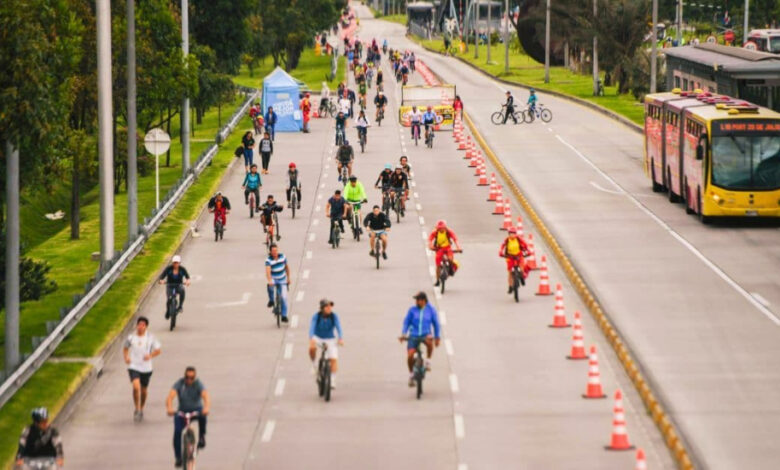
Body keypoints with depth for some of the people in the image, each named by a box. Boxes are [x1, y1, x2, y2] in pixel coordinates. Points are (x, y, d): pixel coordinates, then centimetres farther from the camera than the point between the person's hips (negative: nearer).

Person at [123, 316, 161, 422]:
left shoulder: (150, 338, -4)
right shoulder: (131, 337, -3)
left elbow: (158, 350, 2)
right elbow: (125, 349, 13)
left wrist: (150, 355, -18)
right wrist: (126, 357, -7)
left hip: (146, 368, 1)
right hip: (133, 367, -1)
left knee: (143, 390, 13)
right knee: (136, 387, -22)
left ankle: (141, 409, 37)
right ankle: (137, 409, -6)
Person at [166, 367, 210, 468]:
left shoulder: (198, 384, -14)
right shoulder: (179, 383, -12)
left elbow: (205, 396, -31)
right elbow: (170, 396, -26)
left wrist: (206, 407, -52)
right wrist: (169, 408, -47)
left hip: (196, 410, -1)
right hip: (182, 412, 1)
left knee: (202, 414, -36)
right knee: (177, 431, -20)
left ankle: (202, 437, -15)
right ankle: (178, 458, -7)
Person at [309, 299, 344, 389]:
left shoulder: (334, 316, -14)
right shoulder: (316, 316, -17)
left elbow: (338, 327, -25)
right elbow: (312, 327, -30)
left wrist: (340, 338, -43)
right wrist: (311, 339, -47)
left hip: (330, 340, 1)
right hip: (318, 338, -1)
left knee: (334, 359, -16)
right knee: (312, 348, -33)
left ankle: (332, 380, -6)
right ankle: (313, 363, -4)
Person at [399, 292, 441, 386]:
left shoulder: (431, 310, 1)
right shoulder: (412, 310, 0)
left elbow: (436, 324, 8)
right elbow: (406, 322, 4)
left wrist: (438, 338, 9)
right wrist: (403, 334, -8)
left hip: (425, 335, -1)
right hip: (413, 336, 1)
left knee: (429, 341, -36)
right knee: (410, 355, -17)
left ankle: (428, 362, -13)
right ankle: (411, 374, 10)